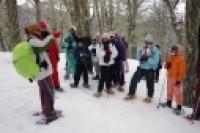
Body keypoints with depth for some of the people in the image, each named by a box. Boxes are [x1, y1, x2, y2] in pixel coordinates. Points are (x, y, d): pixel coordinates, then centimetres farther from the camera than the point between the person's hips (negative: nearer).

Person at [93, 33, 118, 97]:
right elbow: (98, 53, -11)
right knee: (102, 77, -7)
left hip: (110, 63, 3)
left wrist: (110, 53, -20)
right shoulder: (100, 45, -1)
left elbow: (115, 53, -2)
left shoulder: (112, 45, 3)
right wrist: (105, 52, -23)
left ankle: (108, 88, 32)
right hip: (102, 63, -3)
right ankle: (99, 90, -1)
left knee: (109, 76, 14)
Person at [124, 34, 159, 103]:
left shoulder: (155, 50, -13)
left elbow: (155, 61, -19)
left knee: (150, 83, 8)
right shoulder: (140, 48, -4)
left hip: (150, 69, -2)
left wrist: (147, 59, -31)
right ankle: (131, 94, 20)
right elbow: (138, 58, -7)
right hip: (141, 68, 3)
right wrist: (142, 57, -28)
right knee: (134, 80, 1)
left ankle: (149, 97, 31)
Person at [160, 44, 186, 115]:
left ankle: (179, 107, -1)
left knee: (178, 93, -7)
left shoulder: (181, 59, -13)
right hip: (170, 77, 8)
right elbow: (166, 67, 18)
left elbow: (182, 70, -16)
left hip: (177, 78, -7)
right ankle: (169, 103, 35)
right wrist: (167, 65, -7)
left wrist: (179, 79, -20)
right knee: (169, 91, 19)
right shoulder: (169, 57, 9)